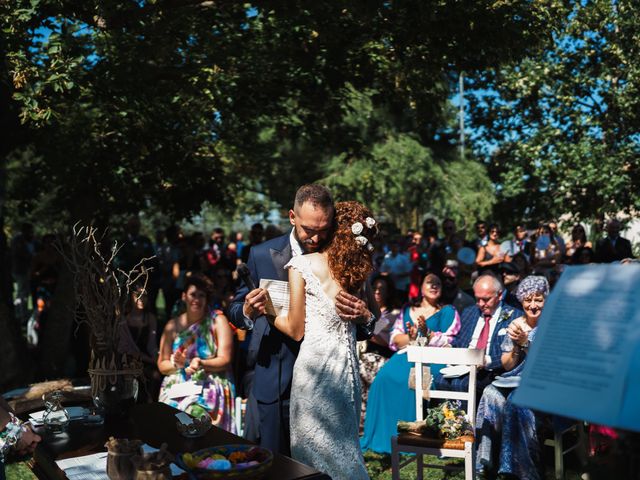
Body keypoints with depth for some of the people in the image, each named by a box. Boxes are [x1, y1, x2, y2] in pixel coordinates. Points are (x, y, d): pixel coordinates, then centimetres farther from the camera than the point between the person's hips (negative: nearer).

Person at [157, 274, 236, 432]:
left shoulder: (218, 320, 4)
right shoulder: (172, 326, 11)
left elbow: (225, 360, -3)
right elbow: (162, 365, 10)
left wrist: (201, 364, -20)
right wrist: (176, 364, -12)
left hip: (210, 388, -2)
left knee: (195, 413, -32)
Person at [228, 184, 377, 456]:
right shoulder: (262, 255, -2)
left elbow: (364, 330, 1)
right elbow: (236, 311, 4)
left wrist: (365, 317, -22)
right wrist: (248, 311, -19)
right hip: (274, 383, 0)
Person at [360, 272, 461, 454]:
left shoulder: (448, 311, 14)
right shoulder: (407, 310, 22)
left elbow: (450, 341, 0)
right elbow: (395, 338, 12)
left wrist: (427, 333, -14)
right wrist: (411, 337, -9)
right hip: (406, 354, 3)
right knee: (385, 377, -27)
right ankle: (382, 435, -19)